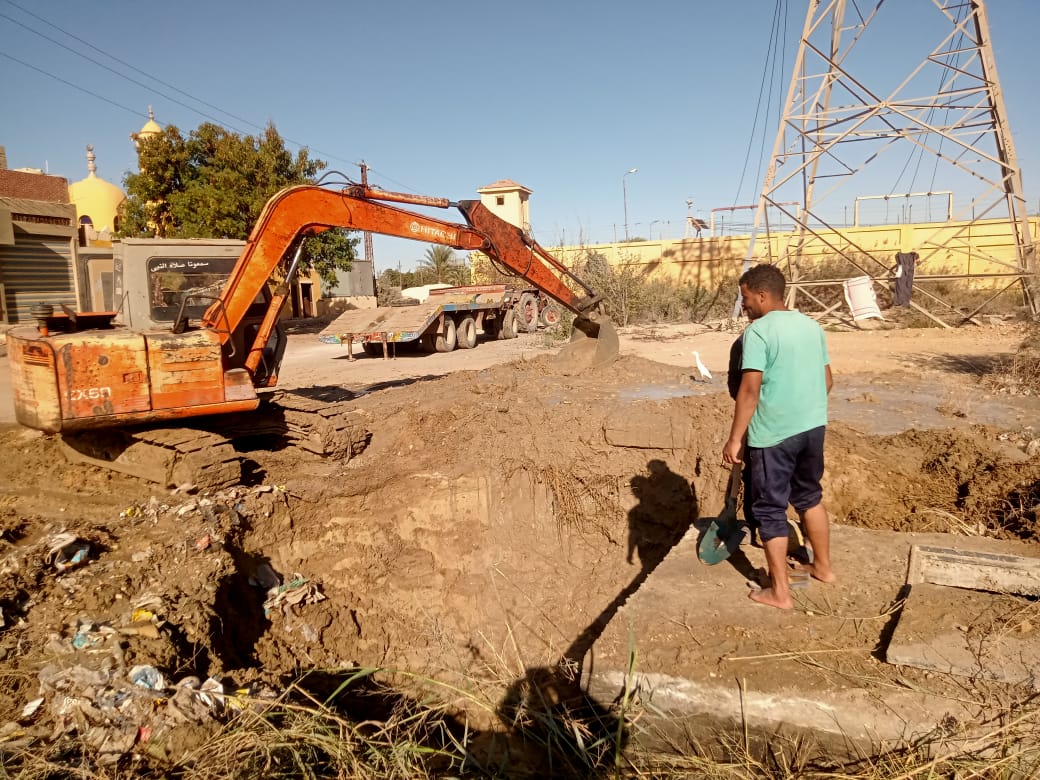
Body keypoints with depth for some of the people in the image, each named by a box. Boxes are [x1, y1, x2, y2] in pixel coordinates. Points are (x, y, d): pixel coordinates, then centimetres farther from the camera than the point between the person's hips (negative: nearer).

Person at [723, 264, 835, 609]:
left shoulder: (758, 331, -15)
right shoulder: (812, 326, 8)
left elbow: (749, 390, -21)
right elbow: (827, 380, 14)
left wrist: (734, 438, -16)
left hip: (773, 434, -7)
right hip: (813, 427, 8)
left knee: (770, 510, 4)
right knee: (810, 496, 25)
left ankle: (780, 591, 11)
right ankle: (823, 566, 40)